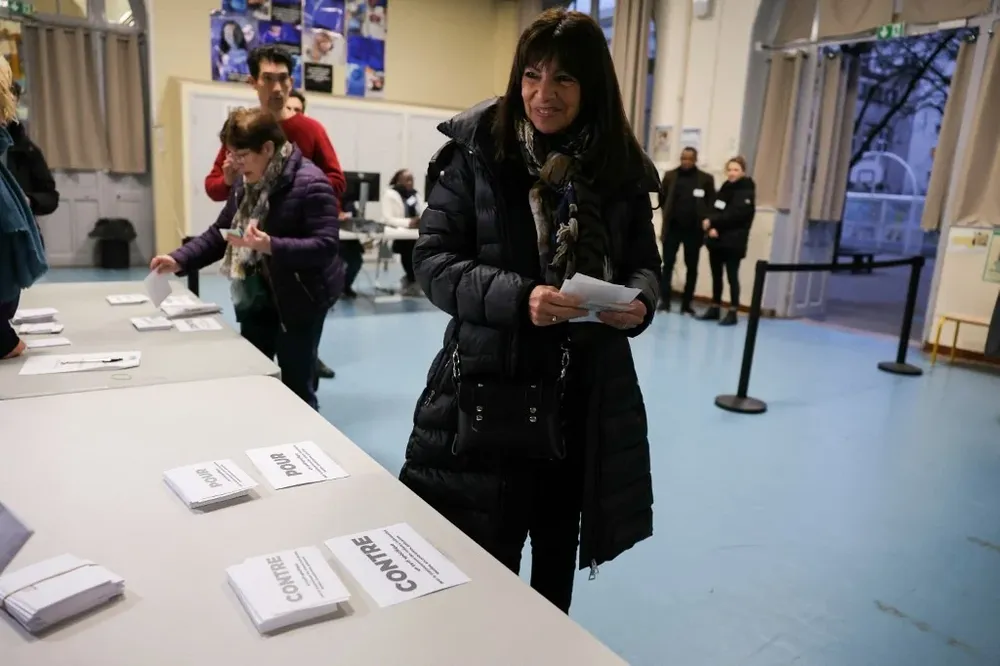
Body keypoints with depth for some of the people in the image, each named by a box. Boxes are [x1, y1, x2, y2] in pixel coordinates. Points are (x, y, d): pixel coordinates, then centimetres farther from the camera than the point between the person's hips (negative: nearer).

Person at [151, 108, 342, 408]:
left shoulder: (310, 184, -18)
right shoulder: (247, 183, 8)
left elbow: (326, 246, -25)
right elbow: (219, 232, 13)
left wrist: (270, 246, -35)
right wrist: (179, 260, 0)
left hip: (299, 300, -7)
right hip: (256, 298, 8)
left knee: (296, 388, 3)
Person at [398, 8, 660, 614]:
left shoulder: (622, 169, 2)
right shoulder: (477, 151, -5)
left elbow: (645, 262, 11)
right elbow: (432, 259, -8)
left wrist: (640, 301, -13)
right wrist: (518, 296, -23)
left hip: (586, 397, 3)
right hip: (488, 393, -2)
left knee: (556, 561, 19)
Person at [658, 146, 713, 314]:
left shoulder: (706, 179, 1)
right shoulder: (670, 175, 4)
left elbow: (711, 203, 3)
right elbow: (662, 198, 11)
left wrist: (703, 219, -6)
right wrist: (668, 214, 5)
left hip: (693, 229, 0)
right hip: (672, 227, 0)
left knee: (692, 268, 4)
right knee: (668, 264, 0)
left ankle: (686, 304, 12)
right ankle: (664, 301, 5)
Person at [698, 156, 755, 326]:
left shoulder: (747, 192, -5)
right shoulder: (724, 188, 15)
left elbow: (734, 215, -17)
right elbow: (713, 211, 7)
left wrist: (712, 222, -14)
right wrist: (711, 228, -11)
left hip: (733, 242, -6)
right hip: (716, 240, 6)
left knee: (732, 276, -3)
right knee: (716, 276, 11)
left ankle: (732, 312, 1)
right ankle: (715, 309, 20)